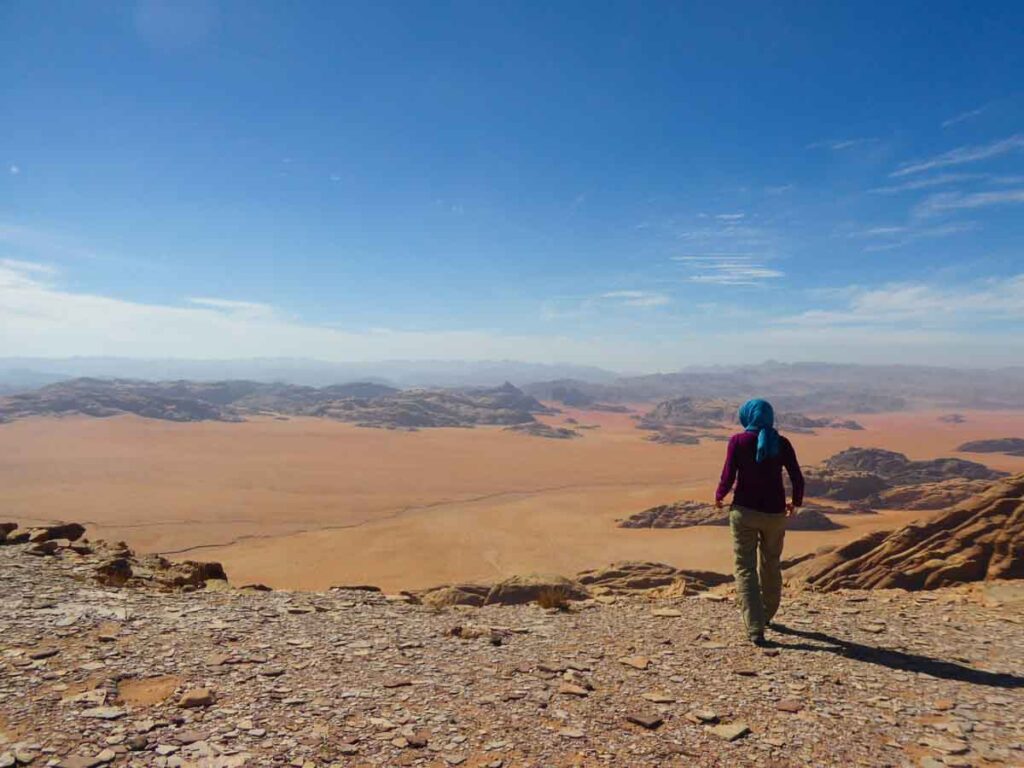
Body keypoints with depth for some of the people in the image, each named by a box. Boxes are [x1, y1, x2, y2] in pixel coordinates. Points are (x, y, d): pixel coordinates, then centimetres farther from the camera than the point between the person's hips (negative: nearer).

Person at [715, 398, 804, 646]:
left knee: (746, 570, 3)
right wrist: (796, 502, 17)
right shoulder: (782, 443, -1)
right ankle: (766, 615, 42)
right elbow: (798, 480, -2)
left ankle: (755, 629, -5)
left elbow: (728, 479, -10)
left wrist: (718, 496, 10)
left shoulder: (738, 441, -7)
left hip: (744, 511, -3)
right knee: (771, 565, 22)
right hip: (775, 513, 3)